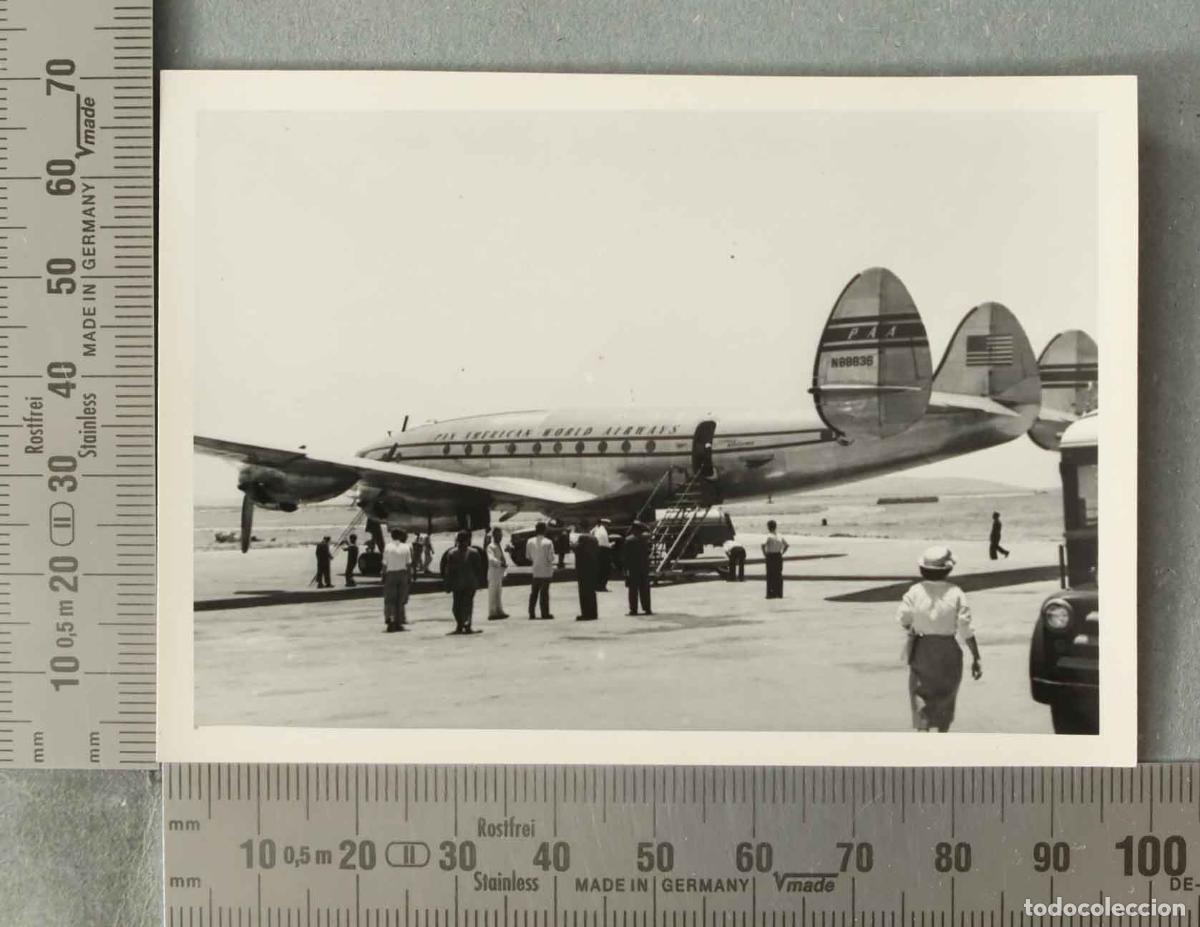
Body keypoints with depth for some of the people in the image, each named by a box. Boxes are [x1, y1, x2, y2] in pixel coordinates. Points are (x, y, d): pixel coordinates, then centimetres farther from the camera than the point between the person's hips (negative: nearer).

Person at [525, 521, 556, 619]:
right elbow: (551, 558, -13)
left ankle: (531, 613, 13)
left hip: (534, 571, 3)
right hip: (546, 571, -3)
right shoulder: (548, 542, -14)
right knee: (544, 593, 2)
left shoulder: (530, 542, -3)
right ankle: (545, 614, 4)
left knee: (533, 593, 12)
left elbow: (528, 556, 3)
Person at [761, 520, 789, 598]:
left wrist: (764, 554, -14)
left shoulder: (769, 536, -13)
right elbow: (786, 545, 11)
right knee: (779, 575, 10)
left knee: (770, 575, 1)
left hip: (770, 556, -5)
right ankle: (779, 593, 12)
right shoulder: (780, 536, 4)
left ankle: (771, 594, 0)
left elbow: (763, 545, -26)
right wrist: (782, 552, 12)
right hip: (779, 556, 5)